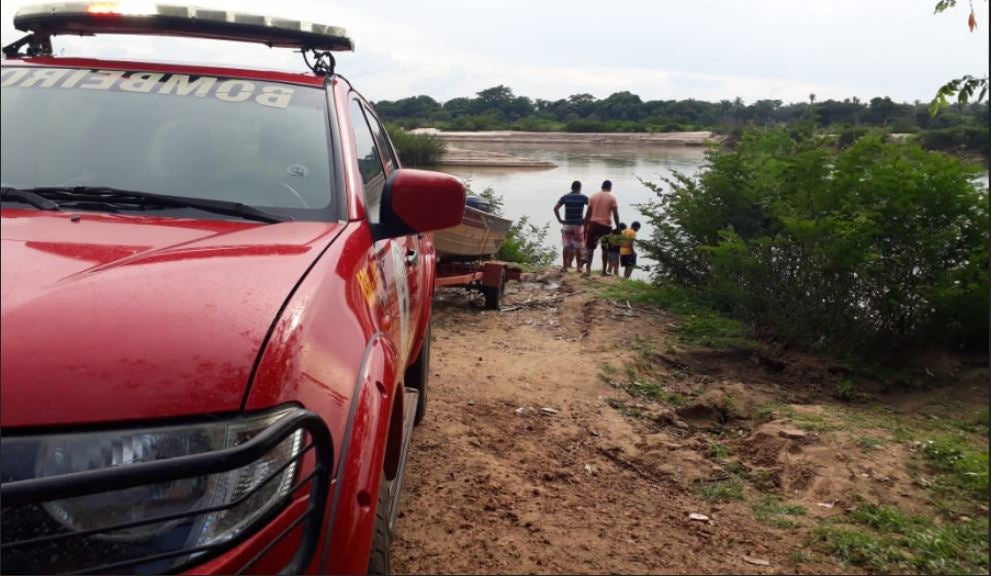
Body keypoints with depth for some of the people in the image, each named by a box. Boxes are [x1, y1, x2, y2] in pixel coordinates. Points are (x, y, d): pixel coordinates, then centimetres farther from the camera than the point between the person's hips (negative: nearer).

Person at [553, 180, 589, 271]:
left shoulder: (565, 197, 2)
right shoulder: (583, 197, -1)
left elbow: (555, 208, -5)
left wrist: (560, 220, -1)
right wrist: (586, 219, -2)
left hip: (567, 224, 1)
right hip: (579, 225, -1)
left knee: (566, 246, 6)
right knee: (578, 247, 6)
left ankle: (565, 266, 7)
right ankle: (579, 267, 9)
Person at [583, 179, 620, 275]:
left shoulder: (593, 196, 6)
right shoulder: (612, 198, -1)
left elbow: (588, 213, 5)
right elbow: (615, 214, -6)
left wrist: (585, 227, 9)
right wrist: (618, 227, 0)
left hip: (593, 224, 2)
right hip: (606, 225, -2)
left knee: (590, 247, 6)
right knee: (605, 249, 10)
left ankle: (588, 269, -4)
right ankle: (604, 271, 12)